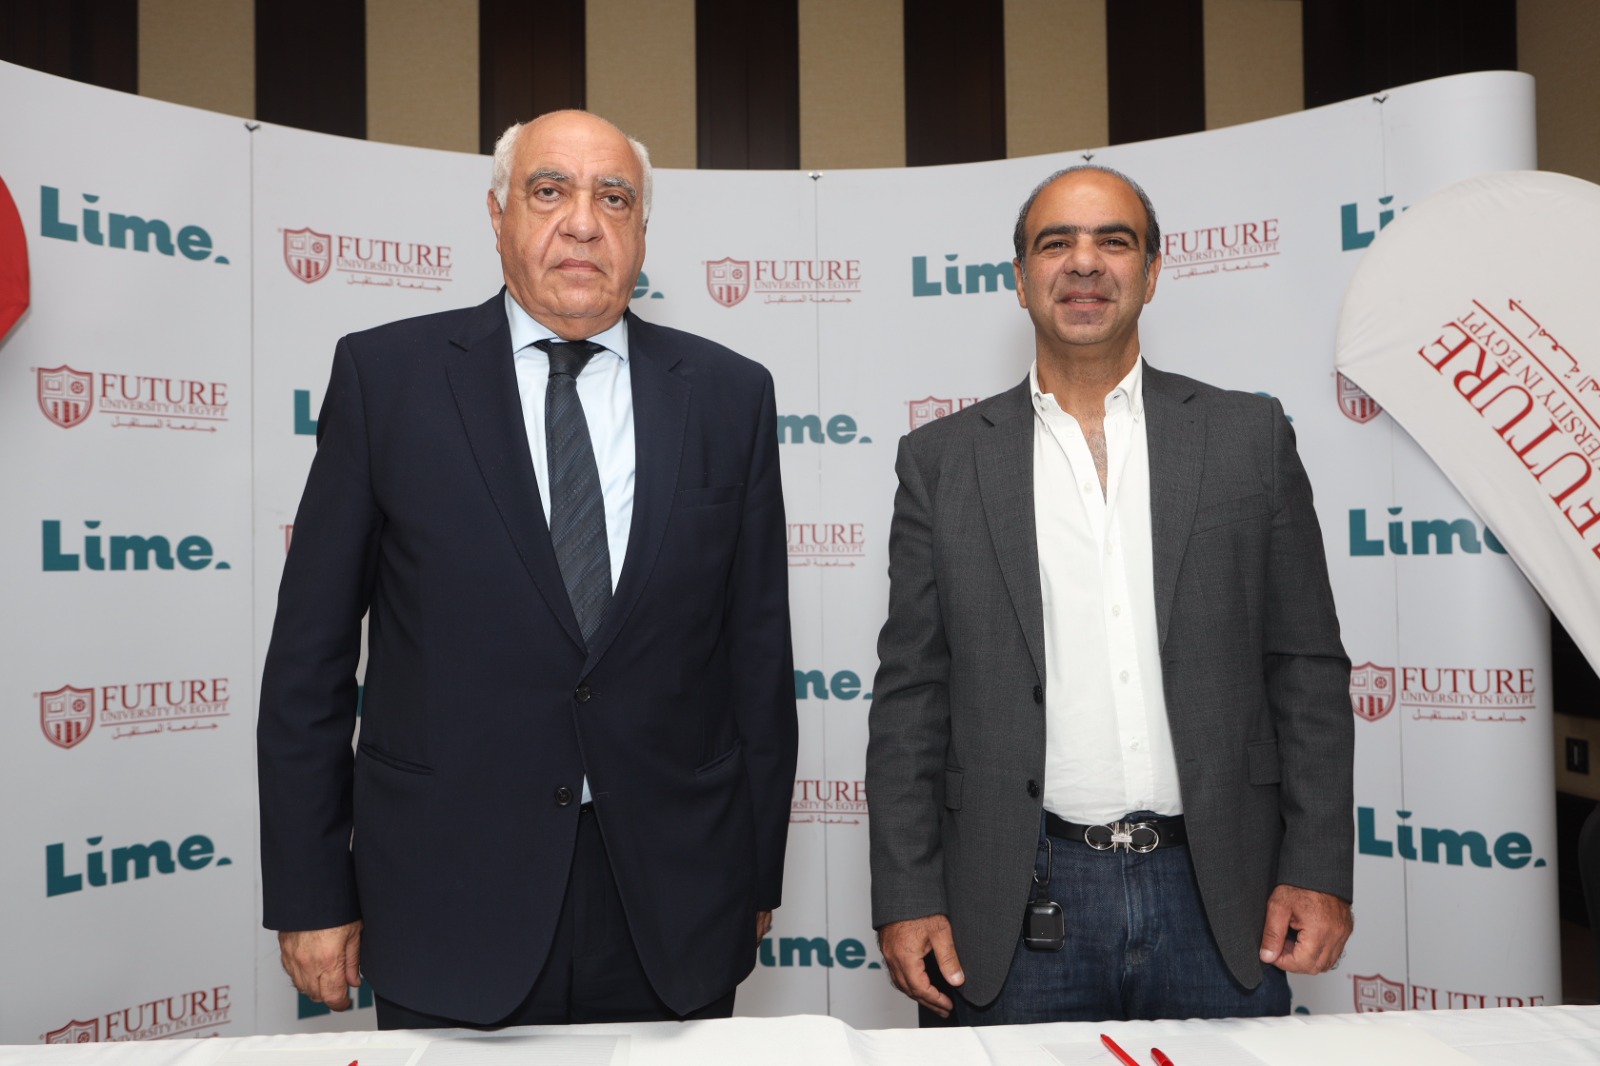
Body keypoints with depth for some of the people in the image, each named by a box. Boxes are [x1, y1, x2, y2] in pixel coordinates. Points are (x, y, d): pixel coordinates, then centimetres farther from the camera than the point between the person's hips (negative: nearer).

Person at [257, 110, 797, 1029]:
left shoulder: (729, 394, 3)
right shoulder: (387, 374, -1)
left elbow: (759, 651, 5)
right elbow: (311, 654, 0)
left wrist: (756, 876, 6)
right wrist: (311, 894, 0)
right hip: (450, 912, -1)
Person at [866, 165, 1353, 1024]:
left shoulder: (1249, 438, 4)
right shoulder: (943, 460, 2)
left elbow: (1307, 669, 4)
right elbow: (911, 693, 1)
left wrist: (1319, 872, -2)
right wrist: (906, 898, -3)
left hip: (1219, 898, 1)